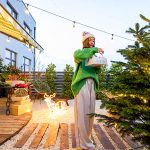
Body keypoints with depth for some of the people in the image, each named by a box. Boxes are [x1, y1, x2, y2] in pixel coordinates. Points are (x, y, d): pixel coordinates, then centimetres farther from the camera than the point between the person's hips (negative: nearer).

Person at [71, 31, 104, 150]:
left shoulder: (93, 55, 20)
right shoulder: (79, 52, 6)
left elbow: (96, 71, 15)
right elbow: (78, 55, -20)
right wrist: (94, 49, -20)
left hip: (91, 84, 6)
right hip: (82, 84, -6)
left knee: (90, 111, 8)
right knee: (82, 112, -5)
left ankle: (86, 138, 22)